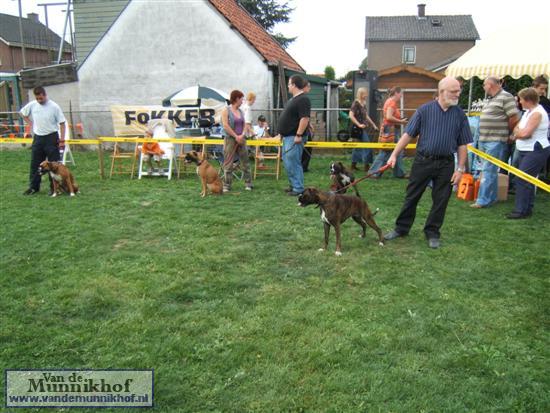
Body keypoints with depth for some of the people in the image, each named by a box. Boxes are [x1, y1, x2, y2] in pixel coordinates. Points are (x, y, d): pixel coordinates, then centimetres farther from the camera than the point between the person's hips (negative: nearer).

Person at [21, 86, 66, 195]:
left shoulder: (54, 106, -11)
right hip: (37, 137, 4)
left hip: (51, 137, -4)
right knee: (35, 163, 9)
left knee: (53, 163, 1)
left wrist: (62, 138, -14)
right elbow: (23, 113, 20)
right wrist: (31, 124, 8)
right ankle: (34, 186, 19)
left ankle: (54, 187, 11)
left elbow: (62, 123, -9)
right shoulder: (32, 105, 0)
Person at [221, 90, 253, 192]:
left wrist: (242, 135, -7)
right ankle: (226, 186, 3)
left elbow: (244, 125, 11)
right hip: (230, 139, -5)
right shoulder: (226, 111, -6)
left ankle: (248, 184, 15)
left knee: (245, 161, 7)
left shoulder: (241, 111, 13)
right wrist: (236, 136, -13)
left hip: (241, 140, 6)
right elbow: (226, 126, -13)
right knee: (228, 163, -3)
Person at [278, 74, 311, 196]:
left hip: (294, 137, -11)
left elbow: (305, 118, -24)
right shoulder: (293, 98, 17)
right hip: (287, 136, 11)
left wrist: (299, 135, -26)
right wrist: (283, 133, 23)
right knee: (287, 161, 15)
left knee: (293, 163, -8)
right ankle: (293, 184, 25)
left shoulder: (303, 99, -16)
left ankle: (298, 188, -1)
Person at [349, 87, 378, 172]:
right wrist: (359, 125, -23)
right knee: (366, 147, -7)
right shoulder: (356, 103, -13)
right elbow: (351, 116, -20)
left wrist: (373, 124, 22)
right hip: (358, 129, -9)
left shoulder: (363, 104, 13)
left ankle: (353, 165, 19)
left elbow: (366, 116, 23)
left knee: (358, 146, 12)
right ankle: (366, 166, -1)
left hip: (363, 128, 9)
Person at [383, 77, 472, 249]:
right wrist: (394, 154, -10)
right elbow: (408, 134, -3)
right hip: (423, 161, -1)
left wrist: (460, 169, -1)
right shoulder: (424, 110, -4)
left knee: (440, 201, 8)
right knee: (411, 197, 8)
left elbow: (462, 144, 4)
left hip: (446, 164, 1)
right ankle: (401, 228, 22)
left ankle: (432, 233, 23)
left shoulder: (460, 115, 1)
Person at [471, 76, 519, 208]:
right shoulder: (491, 99, 17)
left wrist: (505, 132, 0)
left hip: (495, 141, -9)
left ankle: (483, 200, -6)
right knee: (489, 169, 14)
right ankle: (491, 197, 24)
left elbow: (515, 118, -13)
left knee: (488, 170, -9)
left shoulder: (506, 97, -9)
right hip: (484, 140, 9)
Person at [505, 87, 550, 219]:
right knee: (527, 180, 13)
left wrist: (516, 134, -5)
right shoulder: (529, 111, 14)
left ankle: (521, 210, -11)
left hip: (536, 152, -10)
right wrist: (518, 133, -10)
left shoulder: (537, 113, -17)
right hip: (525, 151, 10)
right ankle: (527, 209, 21)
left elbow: (525, 133, -26)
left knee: (522, 179, -14)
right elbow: (517, 128, 12)